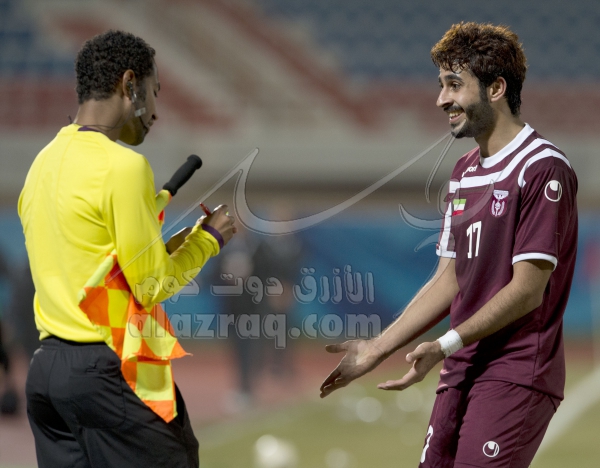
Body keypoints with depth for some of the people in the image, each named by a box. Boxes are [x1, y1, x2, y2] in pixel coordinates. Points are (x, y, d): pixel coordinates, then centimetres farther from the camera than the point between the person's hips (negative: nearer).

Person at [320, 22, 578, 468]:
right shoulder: (465, 171, 17)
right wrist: (378, 348, 14)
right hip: (462, 375, 8)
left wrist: (446, 345, -19)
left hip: (516, 375, -8)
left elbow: (527, 290, -15)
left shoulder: (543, 168, -11)